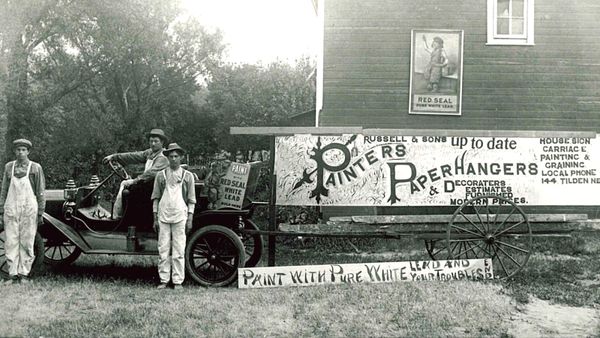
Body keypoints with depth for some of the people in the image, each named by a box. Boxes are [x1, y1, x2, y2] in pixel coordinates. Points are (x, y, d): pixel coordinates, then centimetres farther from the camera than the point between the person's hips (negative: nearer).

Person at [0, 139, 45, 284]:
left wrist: (40, 213, -2)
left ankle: (24, 274, 10)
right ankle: (12, 274, 9)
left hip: (29, 209, -2)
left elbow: (40, 192, 2)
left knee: (26, 243, 1)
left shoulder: (35, 168, 1)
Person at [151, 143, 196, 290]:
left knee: (178, 251, -1)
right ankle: (163, 280, 10)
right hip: (163, 216, 1)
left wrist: (190, 219, 1)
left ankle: (178, 281, 5)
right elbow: (155, 198, 11)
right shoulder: (161, 175, 8)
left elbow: (191, 200, 7)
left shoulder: (187, 176, 6)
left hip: (180, 217, -1)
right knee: (163, 250, 2)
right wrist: (155, 218, 6)